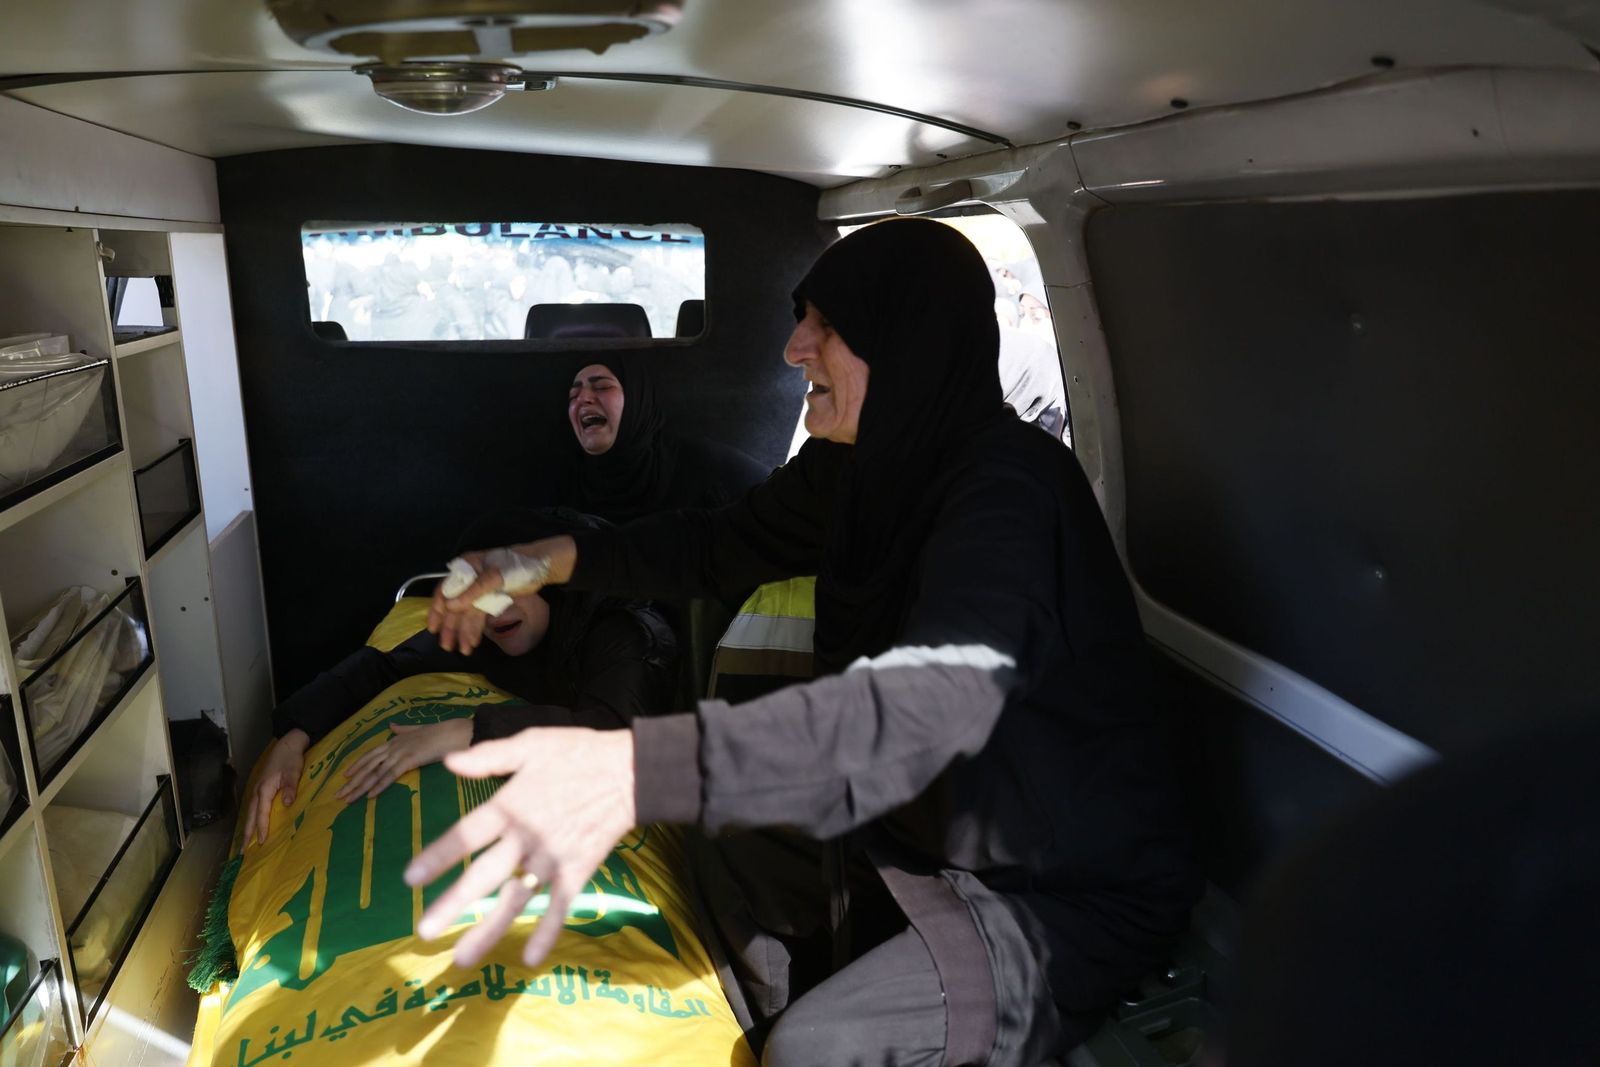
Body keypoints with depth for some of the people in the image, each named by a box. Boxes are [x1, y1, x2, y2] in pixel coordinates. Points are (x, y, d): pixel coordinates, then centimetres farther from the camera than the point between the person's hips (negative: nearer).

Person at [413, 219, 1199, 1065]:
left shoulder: (1013, 489, -29)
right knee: (719, 827, 11)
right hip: (927, 838, 8)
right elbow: (722, 543, 10)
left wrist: (641, 771, -57)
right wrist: (549, 558, -3)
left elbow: (937, 696, -46)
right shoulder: (857, 469, -4)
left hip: (1076, 900, -8)